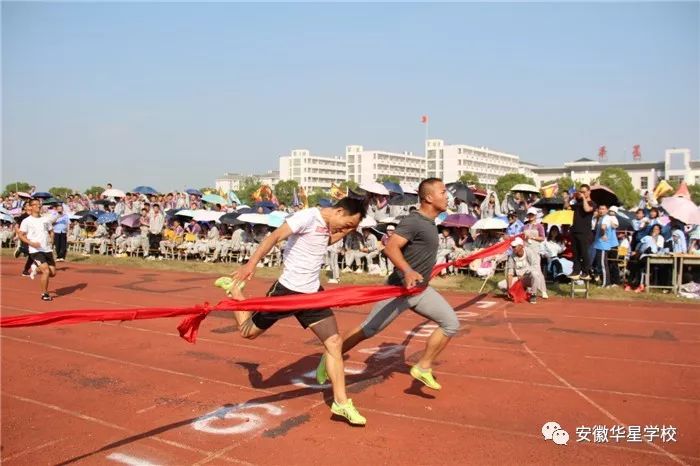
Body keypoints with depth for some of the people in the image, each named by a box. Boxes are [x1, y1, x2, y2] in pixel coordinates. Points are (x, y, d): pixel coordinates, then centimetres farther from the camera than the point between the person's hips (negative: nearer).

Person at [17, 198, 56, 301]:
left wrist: (51, 240, 1)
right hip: (35, 251, -5)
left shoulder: (46, 219, 12)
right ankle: (44, 294, 1)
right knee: (46, 271, -17)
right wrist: (31, 243, -18)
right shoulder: (26, 221, -1)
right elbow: (21, 235, -2)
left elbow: (51, 231, 22)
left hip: (47, 250, 5)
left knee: (53, 273, 5)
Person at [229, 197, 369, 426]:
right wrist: (251, 264, -41)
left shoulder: (329, 225, 5)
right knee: (248, 331, 10)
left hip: (312, 293, 7)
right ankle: (233, 288, 36)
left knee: (334, 342, -3)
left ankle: (341, 402, 8)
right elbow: (274, 237, -27)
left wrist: (343, 233, 3)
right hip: (287, 290, -6)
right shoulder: (308, 216, -19)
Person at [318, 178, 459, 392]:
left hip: (421, 290, 9)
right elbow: (391, 248, -32)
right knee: (368, 330, -2)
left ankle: (423, 368, 11)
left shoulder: (429, 222, 10)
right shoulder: (413, 221, -19)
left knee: (451, 324, 1)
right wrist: (407, 271, -47)